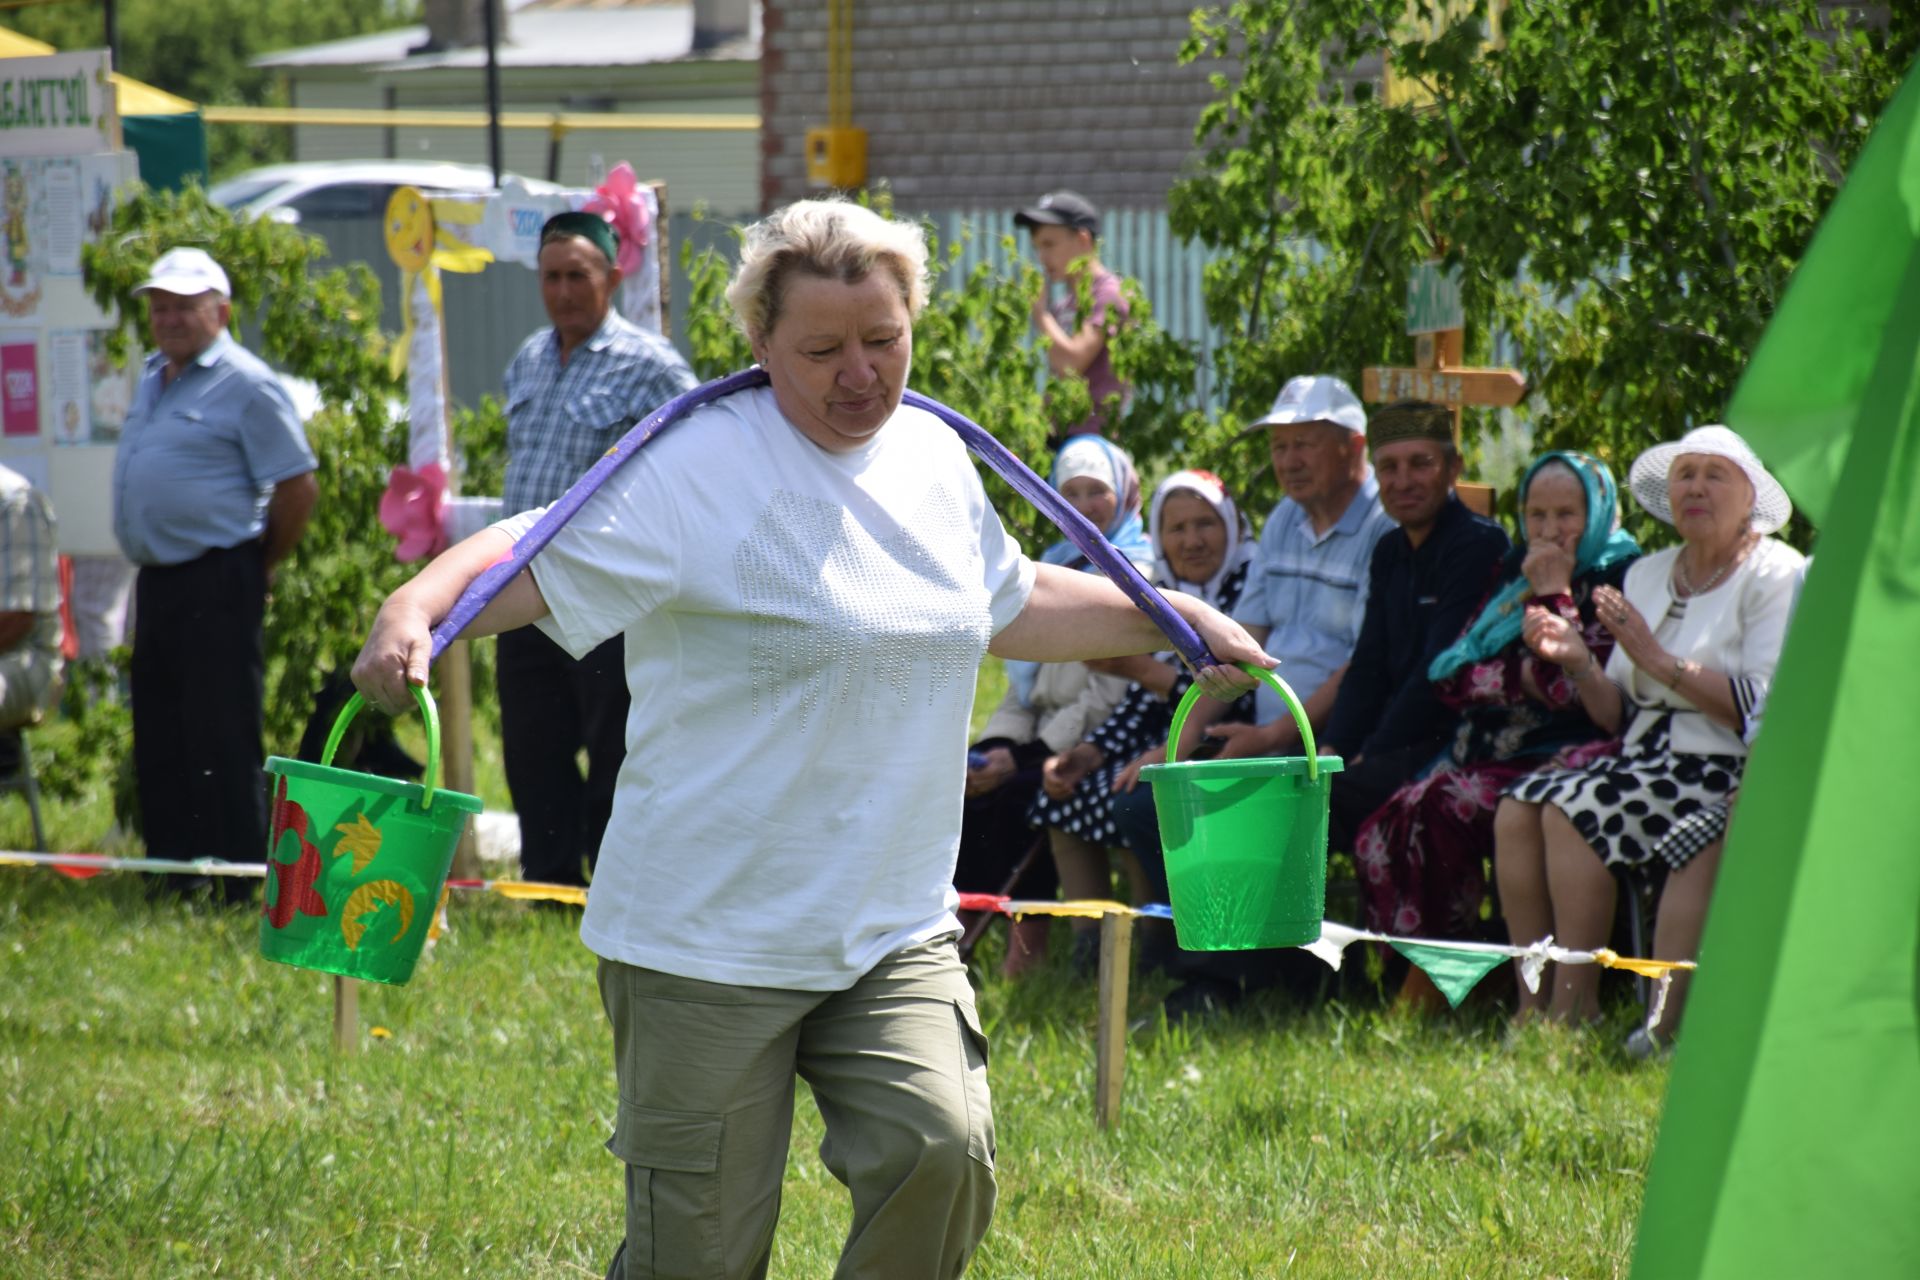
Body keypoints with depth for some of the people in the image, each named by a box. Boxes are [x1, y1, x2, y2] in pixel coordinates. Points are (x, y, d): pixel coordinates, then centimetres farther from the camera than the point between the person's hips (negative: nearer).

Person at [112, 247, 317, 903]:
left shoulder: (247, 386, -10)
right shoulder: (152, 377, 16)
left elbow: (298, 487, -11)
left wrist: (258, 564, -2)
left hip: (216, 583, -9)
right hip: (157, 579, 9)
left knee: (221, 744, -9)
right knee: (159, 743, 11)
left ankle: (237, 888, -6)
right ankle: (171, 874, 18)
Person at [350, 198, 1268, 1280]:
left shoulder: (936, 456, 11)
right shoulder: (694, 469, -11)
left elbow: (1011, 606, 30)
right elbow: (537, 564, -18)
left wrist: (1179, 617, 35)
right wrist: (413, 611, -37)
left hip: (896, 935, 5)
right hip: (706, 941, -5)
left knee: (943, 1152, -19)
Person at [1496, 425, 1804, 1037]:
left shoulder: (1775, 575, -2)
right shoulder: (1648, 574, 18)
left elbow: (1767, 709, -15)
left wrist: (1660, 662, -17)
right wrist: (1580, 663, -3)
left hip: (1727, 772, -7)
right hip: (1646, 758, 7)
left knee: (1572, 811, -27)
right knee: (1516, 811, -18)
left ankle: (1576, 1004, -21)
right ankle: (1532, 1002, -18)